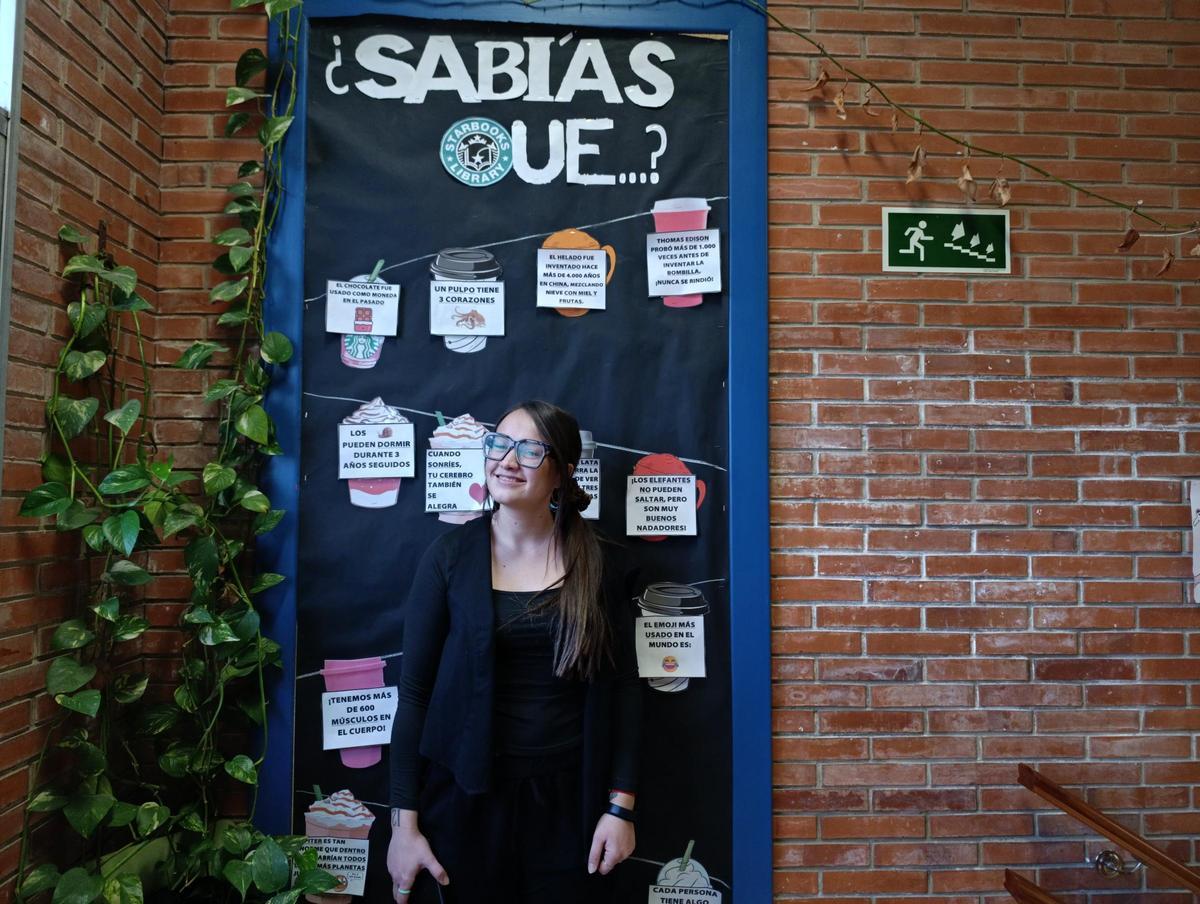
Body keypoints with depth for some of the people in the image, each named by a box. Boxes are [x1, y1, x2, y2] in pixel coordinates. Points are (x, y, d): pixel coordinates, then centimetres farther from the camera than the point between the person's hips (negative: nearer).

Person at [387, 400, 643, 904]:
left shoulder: (602, 565, -3)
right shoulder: (450, 555, -5)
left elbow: (622, 688, 1)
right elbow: (414, 691, -4)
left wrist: (621, 805, -3)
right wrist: (404, 822, -6)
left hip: (568, 800, 1)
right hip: (465, 797, 0)